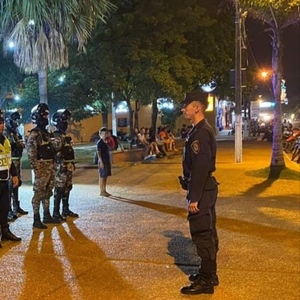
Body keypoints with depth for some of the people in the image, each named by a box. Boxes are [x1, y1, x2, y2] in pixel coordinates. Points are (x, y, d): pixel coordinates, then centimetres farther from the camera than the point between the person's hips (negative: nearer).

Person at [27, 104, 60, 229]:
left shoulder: (46, 133, 15)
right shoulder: (34, 134, -12)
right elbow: (31, 154, -17)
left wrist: (53, 166, 16)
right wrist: (37, 170, -20)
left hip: (50, 167, 9)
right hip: (41, 168, -8)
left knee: (47, 193, 14)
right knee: (38, 194, -4)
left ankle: (47, 216, 23)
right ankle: (36, 220, 2)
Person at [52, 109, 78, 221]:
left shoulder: (66, 135, 17)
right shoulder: (56, 136, -13)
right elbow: (56, 152, -21)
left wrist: (73, 164, 21)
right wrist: (61, 165, -24)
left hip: (69, 166, 10)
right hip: (61, 167, -9)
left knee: (67, 188, 13)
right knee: (59, 189, -7)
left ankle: (66, 210, 21)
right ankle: (56, 212, -2)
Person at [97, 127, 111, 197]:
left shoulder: (105, 142, 12)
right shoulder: (99, 143, -12)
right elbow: (98, 153, -16)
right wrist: (101, 162, -20)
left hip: (107, 161, 9)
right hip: (102, 161, -8)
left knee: (105, 176, 12)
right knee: (102, 177, -3)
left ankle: (104, 190, 19)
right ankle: (101, 192, 3)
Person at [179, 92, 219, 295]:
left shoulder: (201, 133, -19)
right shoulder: (203, 130, 13)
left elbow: (201, 167, -25)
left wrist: (194, 197, -23)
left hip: (201, 190, -11)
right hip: (206, 188, 11)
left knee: (202, 233, -3)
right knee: (207, 232, 16)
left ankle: (206, 280, 5)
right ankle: (209, 274, 28)